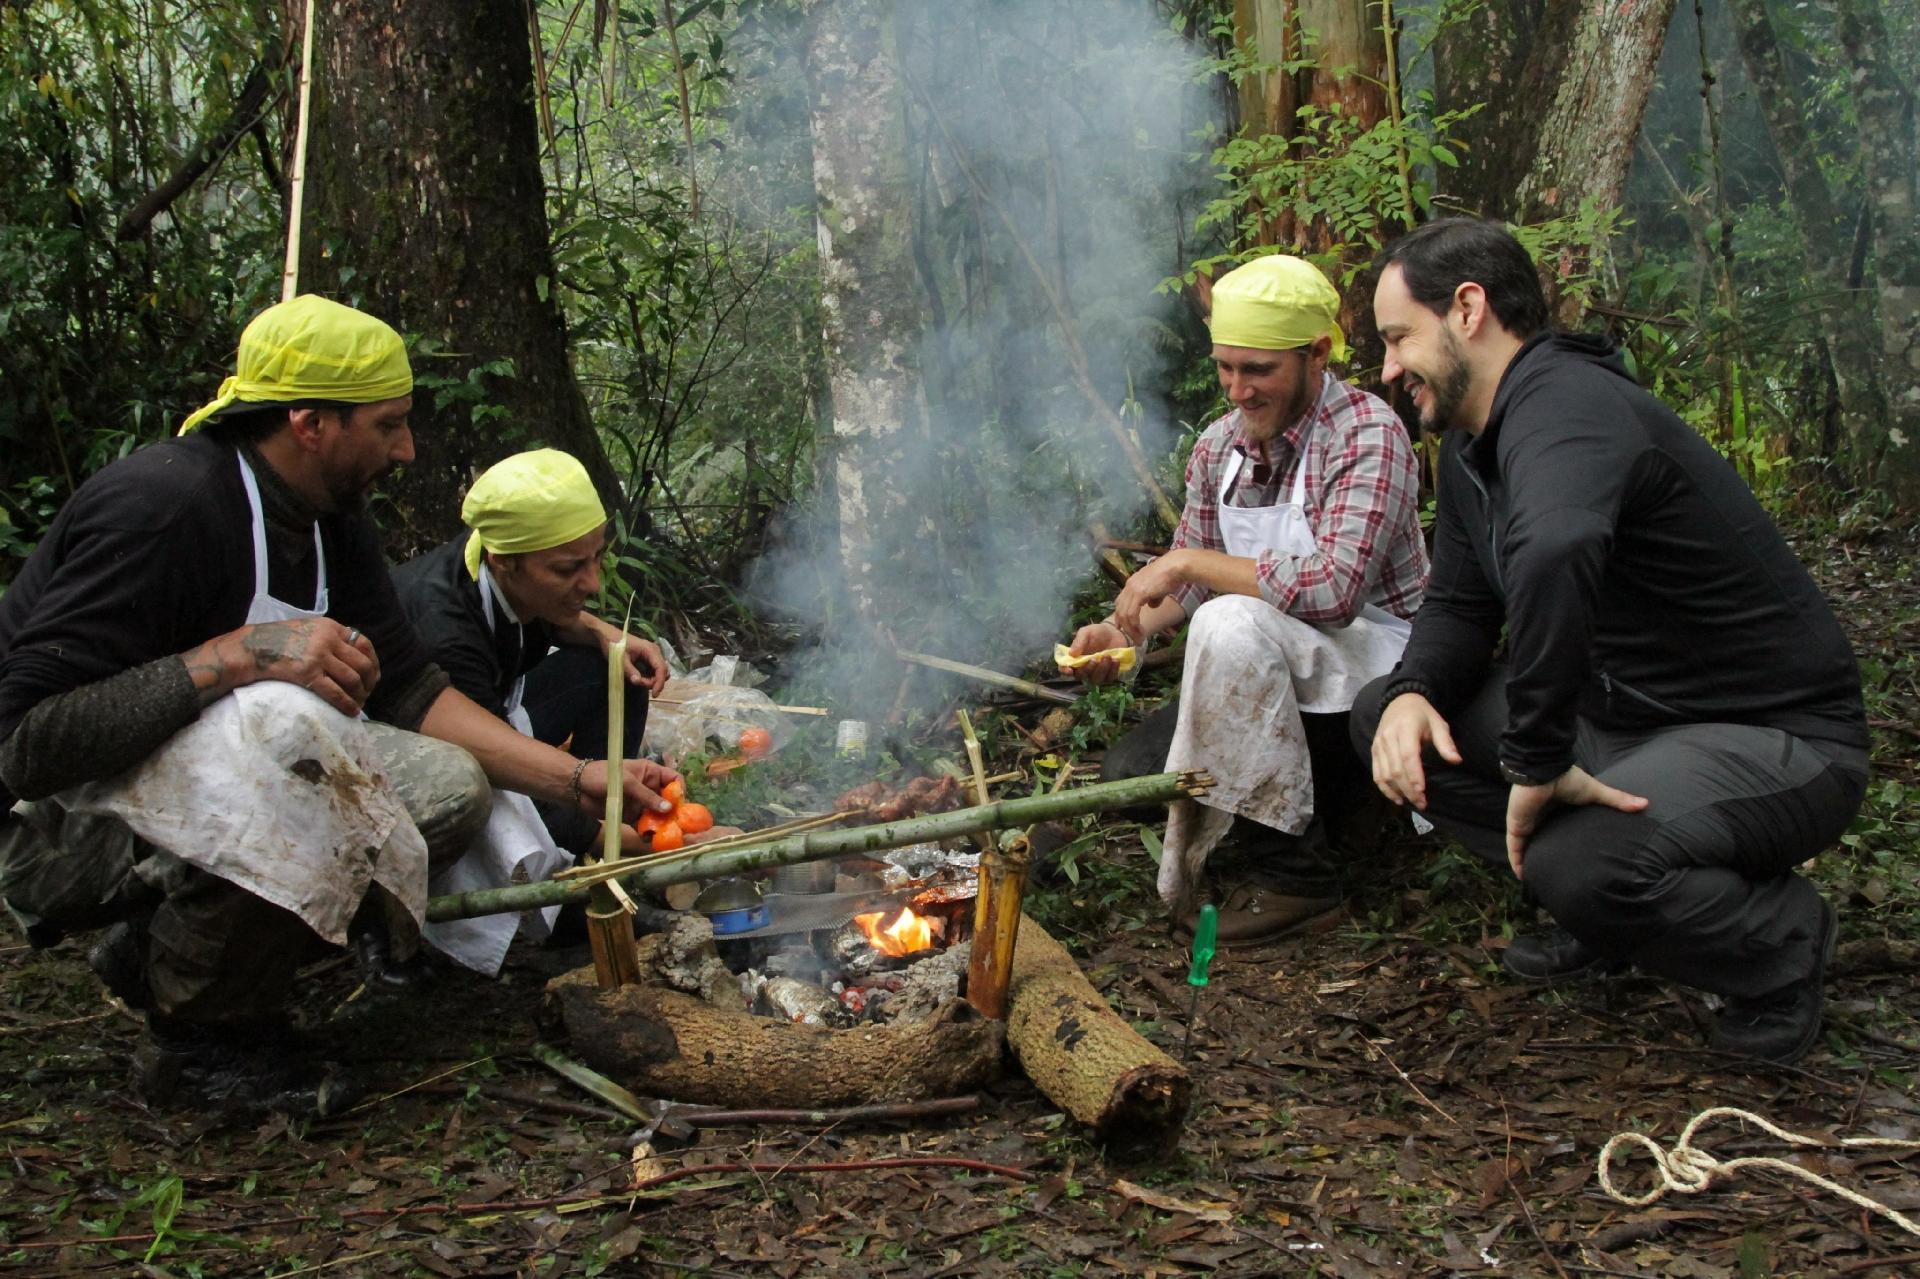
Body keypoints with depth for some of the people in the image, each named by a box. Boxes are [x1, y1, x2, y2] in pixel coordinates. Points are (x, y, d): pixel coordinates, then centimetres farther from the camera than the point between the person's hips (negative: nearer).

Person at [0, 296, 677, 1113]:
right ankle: (202, 1040, -14)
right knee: (282, 726, -36)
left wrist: (576, 781, -3)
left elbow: (406, 686, 5)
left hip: (189, 790, 9)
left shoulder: (333, 521, 3)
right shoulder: (161, 503, -25)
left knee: (450, 787, -6)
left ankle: (156, 945, 6)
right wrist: (236, 655, -35)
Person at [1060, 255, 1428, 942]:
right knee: (1131, 774, -3)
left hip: (1378, 658, -8)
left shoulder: (1367, 435, -20)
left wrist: (1190, 561, -27)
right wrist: (1121, 628, -10)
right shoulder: (1219, 446, 3)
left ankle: (1299, 873, -23)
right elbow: (1188, 582, 11)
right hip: (1278, 671, 8)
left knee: (1232, 624, -35)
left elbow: (1334, 588, -34)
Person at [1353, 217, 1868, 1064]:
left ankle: (1782, 940, -2)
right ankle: (1599, 908, 11)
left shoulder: (1566, 405, -27)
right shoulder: (1472, 443, 6)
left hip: (1778, 741, -9)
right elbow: (1460, 603, 12)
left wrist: (1536, 761, -40)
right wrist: (1412, 693, -10)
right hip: (1619, 716, 9)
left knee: (1580, 864, -35)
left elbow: (1552, 555, -48)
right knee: (1387, 718, 1)